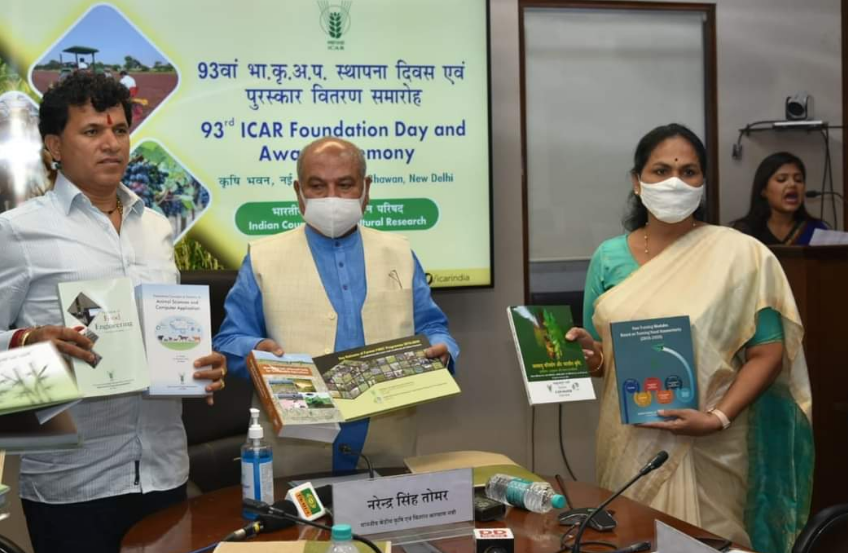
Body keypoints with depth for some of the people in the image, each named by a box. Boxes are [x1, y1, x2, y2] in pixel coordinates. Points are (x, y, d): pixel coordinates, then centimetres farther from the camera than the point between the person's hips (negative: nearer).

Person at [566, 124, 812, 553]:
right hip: (629, 442, 3)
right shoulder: (609, 257, 5)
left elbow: (767, 353, -6)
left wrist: (717, 418, -18)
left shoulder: (740, 255, -5)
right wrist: (588, 352, -11)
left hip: (707, 448, -3)